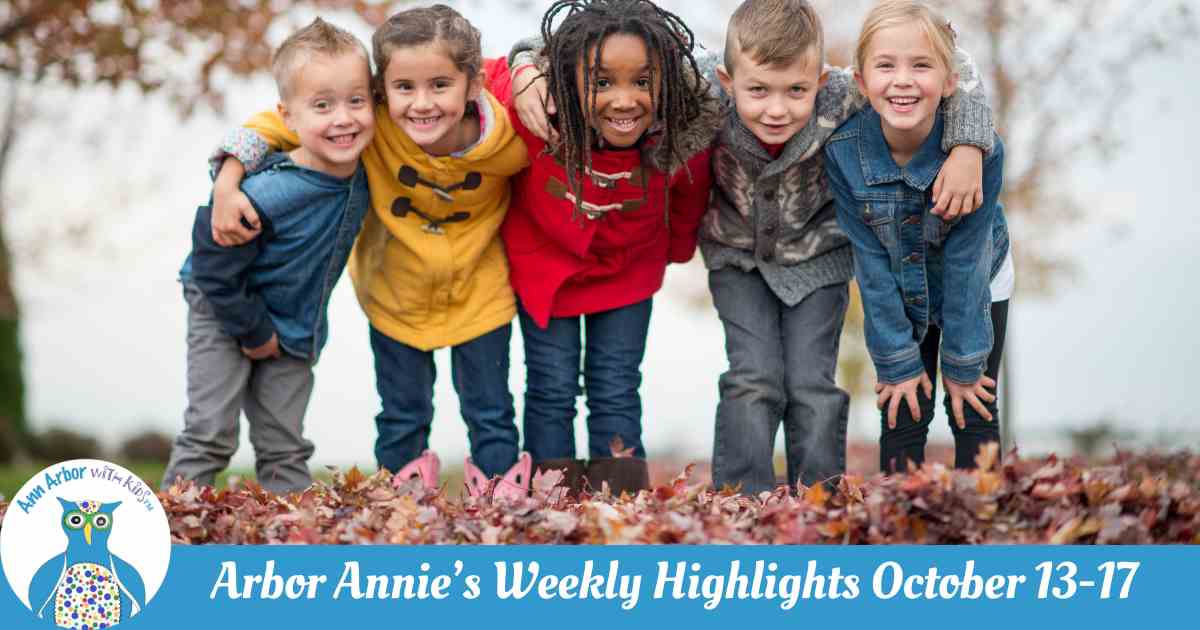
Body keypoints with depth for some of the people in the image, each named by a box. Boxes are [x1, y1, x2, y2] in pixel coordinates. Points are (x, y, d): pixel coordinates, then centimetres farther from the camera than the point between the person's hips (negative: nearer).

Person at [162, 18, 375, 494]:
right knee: (211, 433, -5)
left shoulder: (364, 172, -18)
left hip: (296, 326, 5)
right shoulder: (262, 197, -36)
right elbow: (215, 270, -24)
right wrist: (254, 331, -13)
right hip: (223, 312, -5)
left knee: (285, 446, 11)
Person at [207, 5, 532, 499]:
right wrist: (228, 184, -30)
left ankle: (502, 494, 43)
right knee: (402, 415, 20)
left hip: (479, 293, 0)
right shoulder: (372, 123, -33)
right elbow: (279, 123, -23)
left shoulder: (508, 142, -29)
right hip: (397, 293, 1)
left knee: (491, 412, 18)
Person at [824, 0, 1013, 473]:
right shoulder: (843, 151, -27)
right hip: (896, 291, 1)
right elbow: (871, 261, -20)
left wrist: (962, 365, -16)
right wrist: (899, 362, -15)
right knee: (903, 413, 2)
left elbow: (965, 260, -24)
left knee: (975, 412, 3)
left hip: (979, 287, -1)